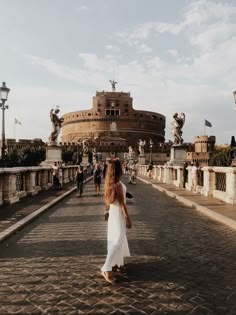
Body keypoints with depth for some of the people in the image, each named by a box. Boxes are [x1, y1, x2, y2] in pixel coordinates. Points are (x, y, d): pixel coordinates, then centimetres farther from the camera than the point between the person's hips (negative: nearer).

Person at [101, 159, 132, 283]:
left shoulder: (110, 183, 2)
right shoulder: (118, 184, -23)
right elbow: (122, 203, -21)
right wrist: (128, 218, -14)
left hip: (112, 212, 9)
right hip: (118, 214, -9)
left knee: (116, 238, 21)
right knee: (117, 240, -8)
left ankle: (118, 262, 35)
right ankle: (107, 268, -11)